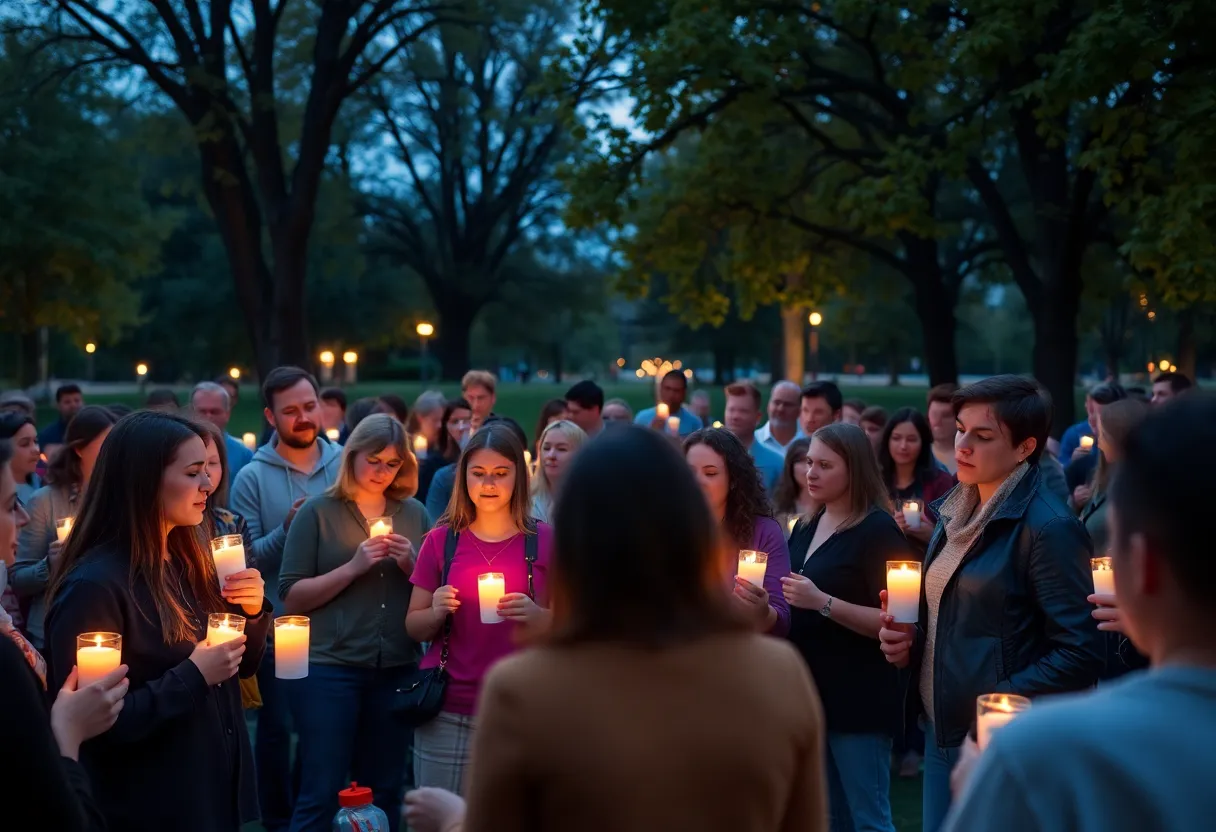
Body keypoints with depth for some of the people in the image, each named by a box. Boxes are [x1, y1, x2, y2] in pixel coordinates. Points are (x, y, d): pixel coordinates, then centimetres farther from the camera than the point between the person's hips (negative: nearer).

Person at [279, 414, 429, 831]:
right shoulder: (317, 512, -1)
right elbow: (292, 597, -6)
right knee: (320, 793, -3)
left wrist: (411, 564, -7)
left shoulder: (414, 513, 9)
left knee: (384, 793, 11)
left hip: (397, 669, 4)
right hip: (328, 668, -3)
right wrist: (353, 567, -16)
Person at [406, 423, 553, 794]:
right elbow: (413, 627, 9)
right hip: (446, 711, 1)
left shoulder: (544, 540, 2)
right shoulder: (441, 540, 5)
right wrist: (436, 613, -11)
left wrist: (536, 617, -16)